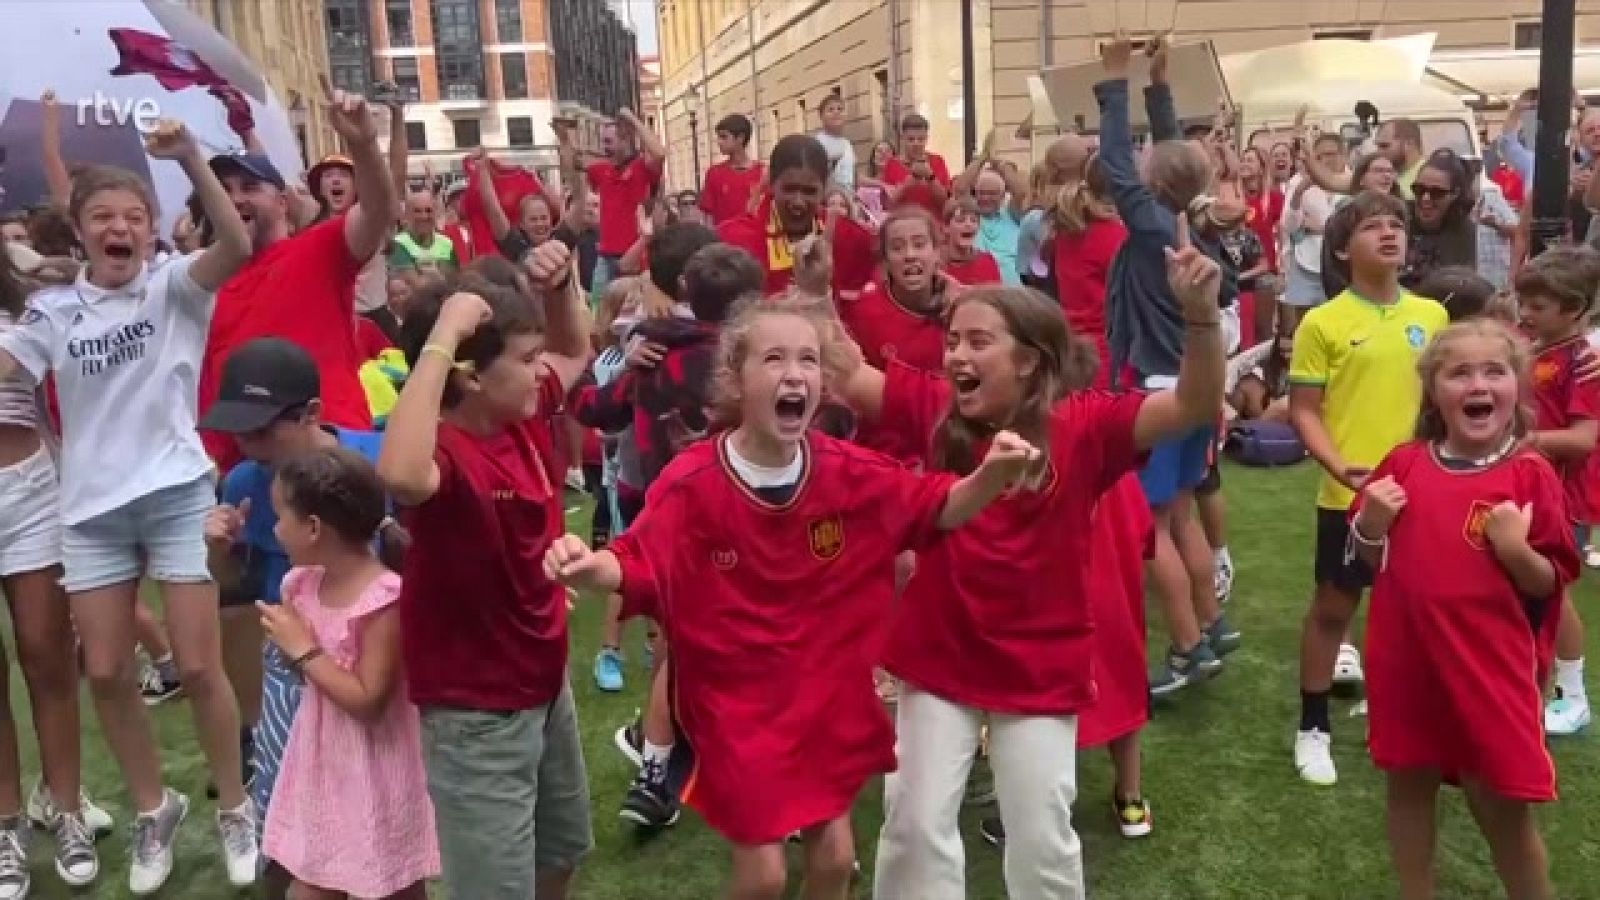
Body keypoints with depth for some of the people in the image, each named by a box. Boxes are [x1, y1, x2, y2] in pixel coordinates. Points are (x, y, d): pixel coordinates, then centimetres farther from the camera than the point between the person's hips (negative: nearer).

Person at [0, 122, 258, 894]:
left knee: (198, 666, 0)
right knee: (105, 673, 8)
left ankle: (235, 808, 19)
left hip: (177, 493, -4)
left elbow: (238, 247, -21)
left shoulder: (173, 287, -3)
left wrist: (191, 158, -30)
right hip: (92, 508, 4)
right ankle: (153, 807, 29)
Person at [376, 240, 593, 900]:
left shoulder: (526, 418, -3)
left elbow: (576, 351, 16)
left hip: (546, 685, 8)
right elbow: (400, 476, -52)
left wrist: (561, 283, -5)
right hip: (477, 714, -8)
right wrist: (441, 338, -44)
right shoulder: (443, 452, -27)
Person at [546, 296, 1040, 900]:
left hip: (826, 692, 4)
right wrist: (587, 567, -45)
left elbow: (939, 509, -2)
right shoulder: (691, 484, -21)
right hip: (735, 700, -4)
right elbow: (636, 566, -22)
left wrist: (991, 474, -22)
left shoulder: (848, 472, -10)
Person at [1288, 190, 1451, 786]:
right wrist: (1339, 468, -21)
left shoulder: (1432, 315, 3)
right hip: (1350, 494, -4)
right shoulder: (1323, 323, -9)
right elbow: (1303, 411, -8)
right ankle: (1313, 727, 23)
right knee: (1333, 608, 9)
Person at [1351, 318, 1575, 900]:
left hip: (1489, 667, -3)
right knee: (1409, 783, 16)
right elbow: (1370, 559, 10)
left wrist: (1516, 550, -22)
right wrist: (1369, 526, -10)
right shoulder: (1404, 464, 0)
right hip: (1406, 660, 3)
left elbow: (1549, 583, -4)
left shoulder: (1531, 476, -8)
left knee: (1504, 805, 5)